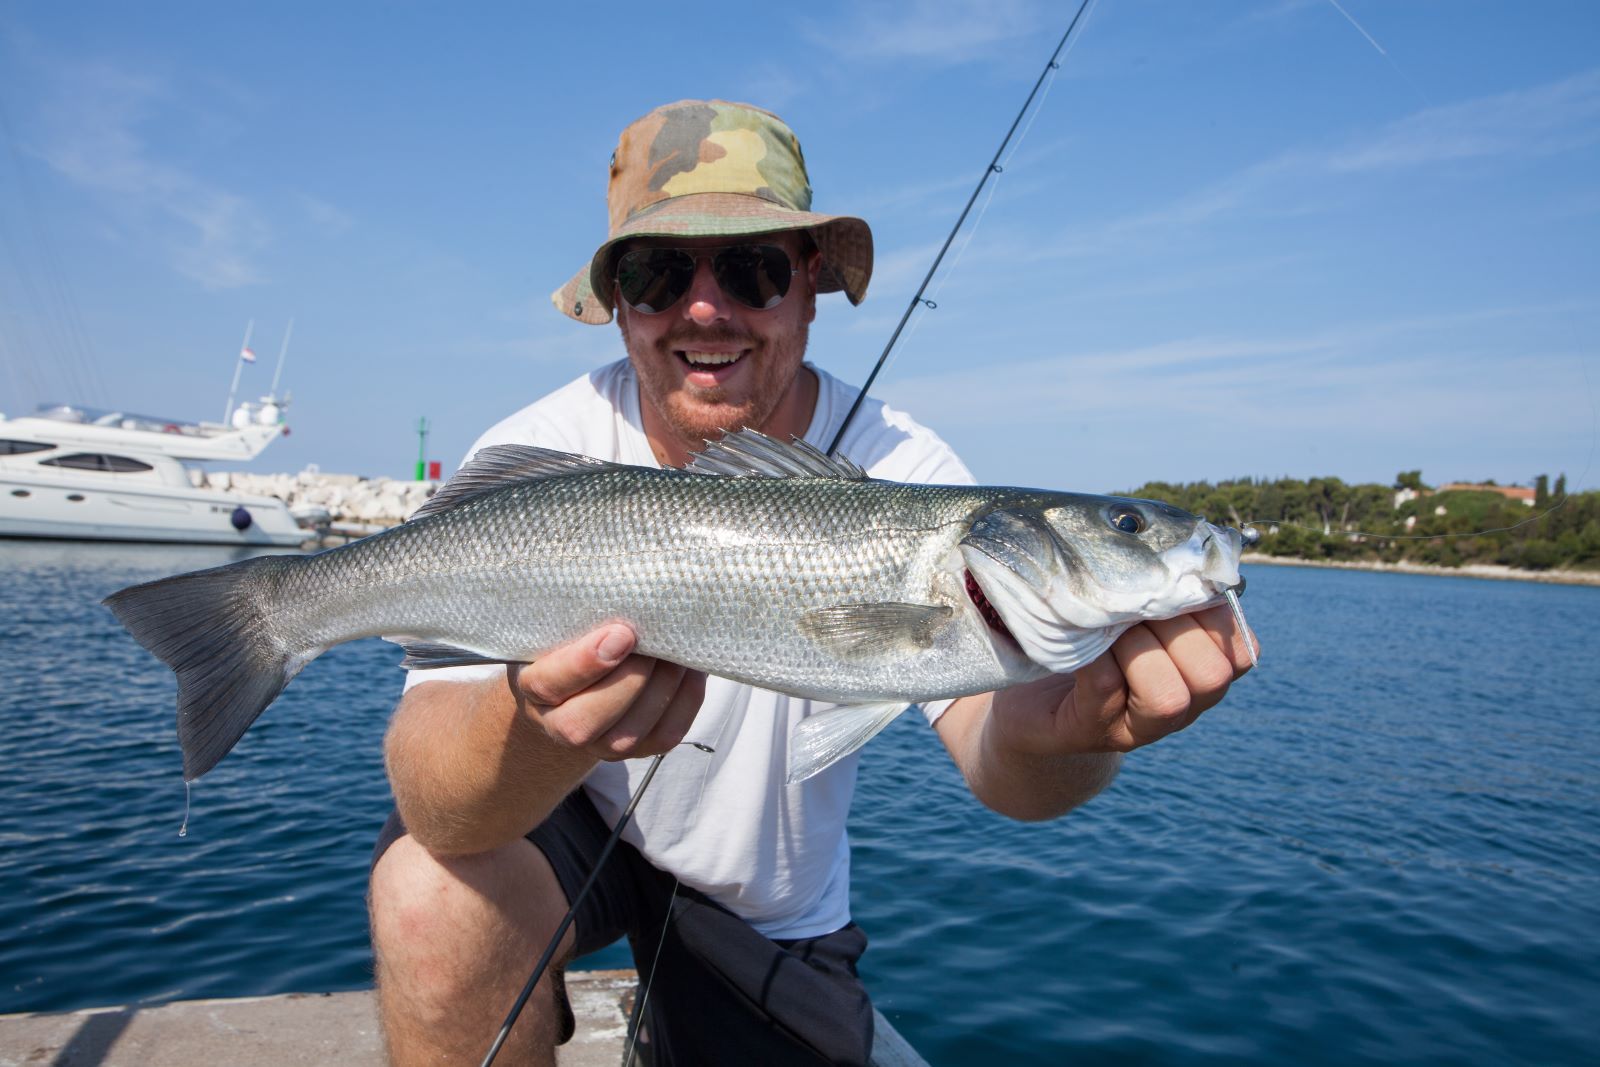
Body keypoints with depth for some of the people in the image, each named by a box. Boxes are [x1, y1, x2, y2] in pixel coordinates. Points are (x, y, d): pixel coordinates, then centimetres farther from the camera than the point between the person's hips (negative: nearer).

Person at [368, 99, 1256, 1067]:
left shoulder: (903, 473, -19)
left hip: (769, 906, 2)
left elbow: (987, 736, -32)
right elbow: (436, 807, -33)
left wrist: (1045, 734, -56)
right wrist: (537, 727, -57)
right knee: (438, 895, -31)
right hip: (554, 824, -1)